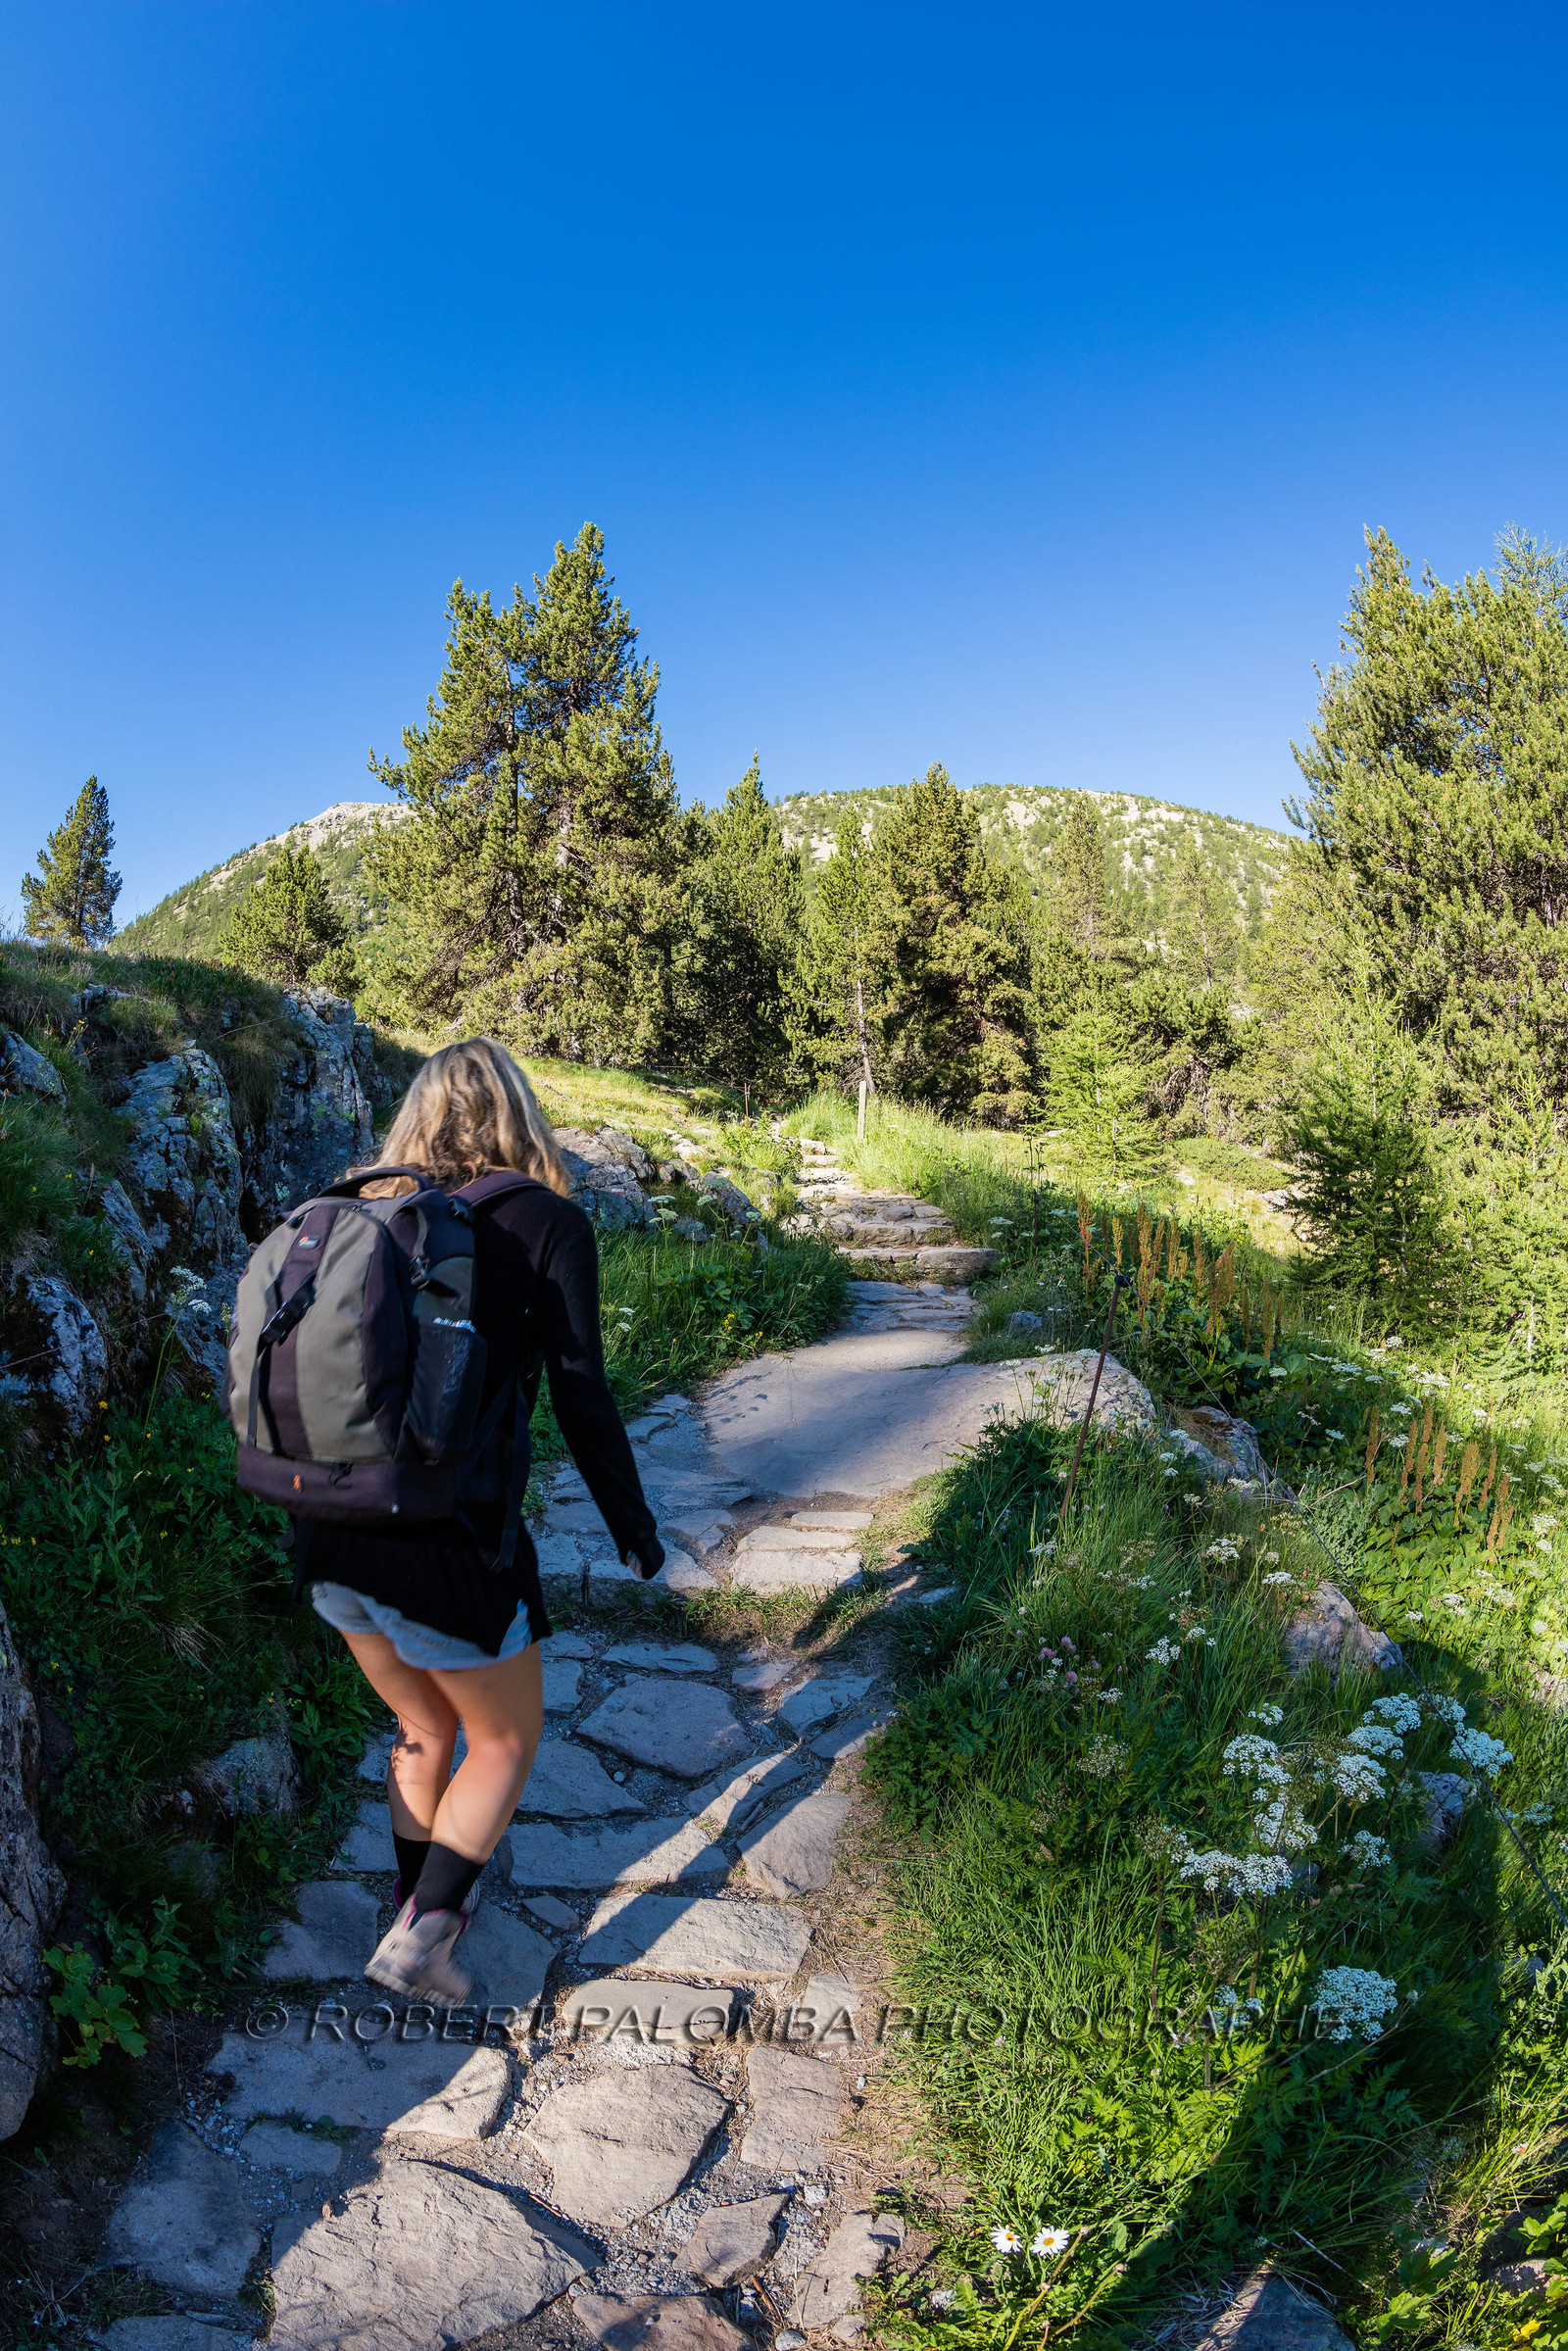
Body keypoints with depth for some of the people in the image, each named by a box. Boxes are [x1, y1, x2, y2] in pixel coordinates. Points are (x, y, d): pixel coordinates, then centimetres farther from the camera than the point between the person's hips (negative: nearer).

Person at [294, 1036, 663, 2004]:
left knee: (426, 1727, 29)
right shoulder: (548, 1224, -7)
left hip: (331, 1537, 6)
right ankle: (420, 1935, 18)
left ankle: (423, 1902, 44)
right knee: (508, 1740, 22)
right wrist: (634, 1525, 6)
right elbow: (582, 1401, -8)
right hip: (446, 1547, -5)